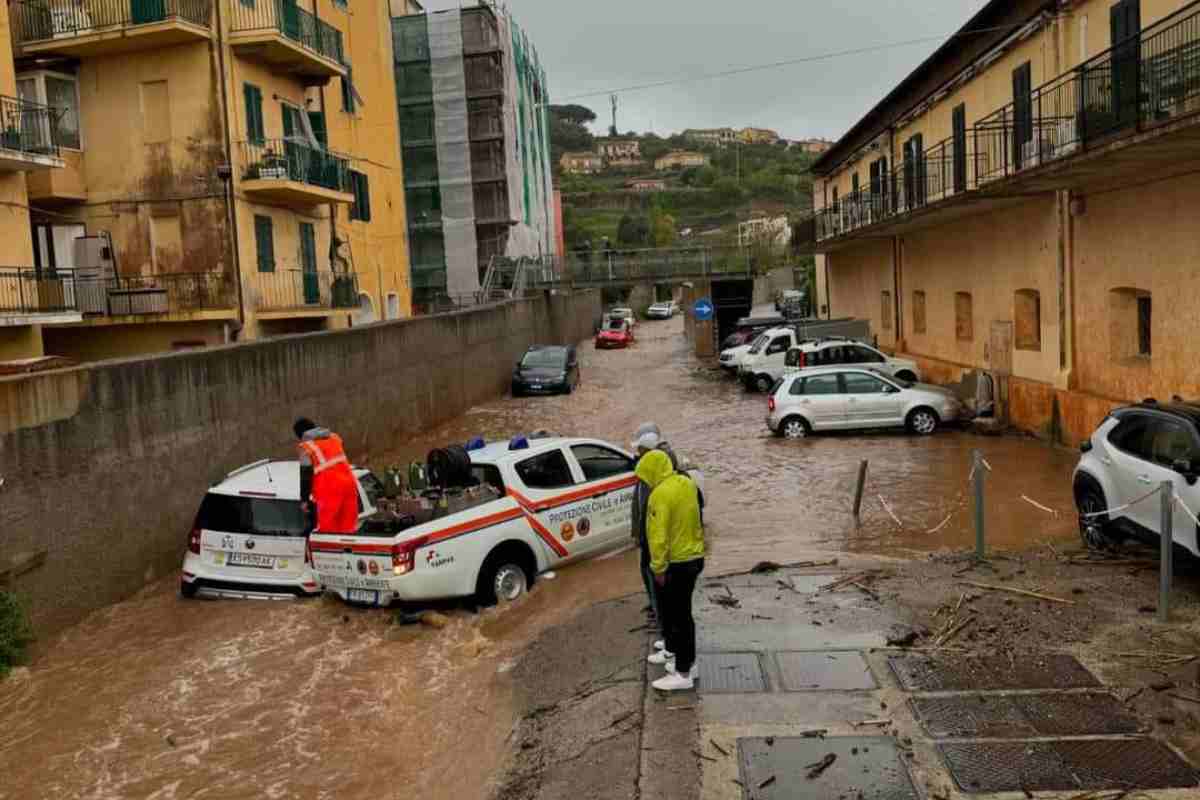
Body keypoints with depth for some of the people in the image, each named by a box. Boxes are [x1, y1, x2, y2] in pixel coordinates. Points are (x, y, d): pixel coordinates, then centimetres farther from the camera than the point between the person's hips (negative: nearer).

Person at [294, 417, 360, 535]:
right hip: (348, 481, 6)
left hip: (329, 488, -6)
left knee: (327, 526, -1)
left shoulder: (306, 446, -2)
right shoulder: (334, 437, 17)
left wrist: (304, 499, 2)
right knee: (348, 525, 12)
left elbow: (305, 474, -3)